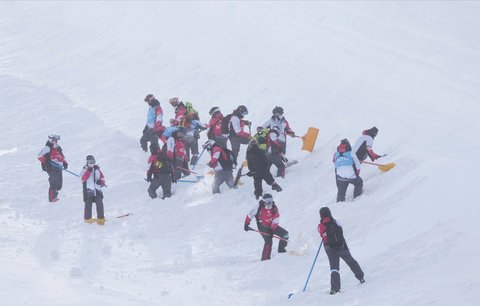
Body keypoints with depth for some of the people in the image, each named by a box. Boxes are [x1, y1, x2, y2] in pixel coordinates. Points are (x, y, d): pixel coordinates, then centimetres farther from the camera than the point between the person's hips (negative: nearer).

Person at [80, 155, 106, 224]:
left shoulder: (97, 169, 11)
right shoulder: (85, 169, 0)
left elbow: (102, 177, 16)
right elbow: (82, 178, -12)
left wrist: (101, 182, -6)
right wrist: (88, 172, -21)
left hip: (97, 190, 3)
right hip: (88, 190, -3)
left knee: (99, 204, -2)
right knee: (88, 204, 1)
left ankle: (101, 218, 4)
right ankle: (88, 218, 14)